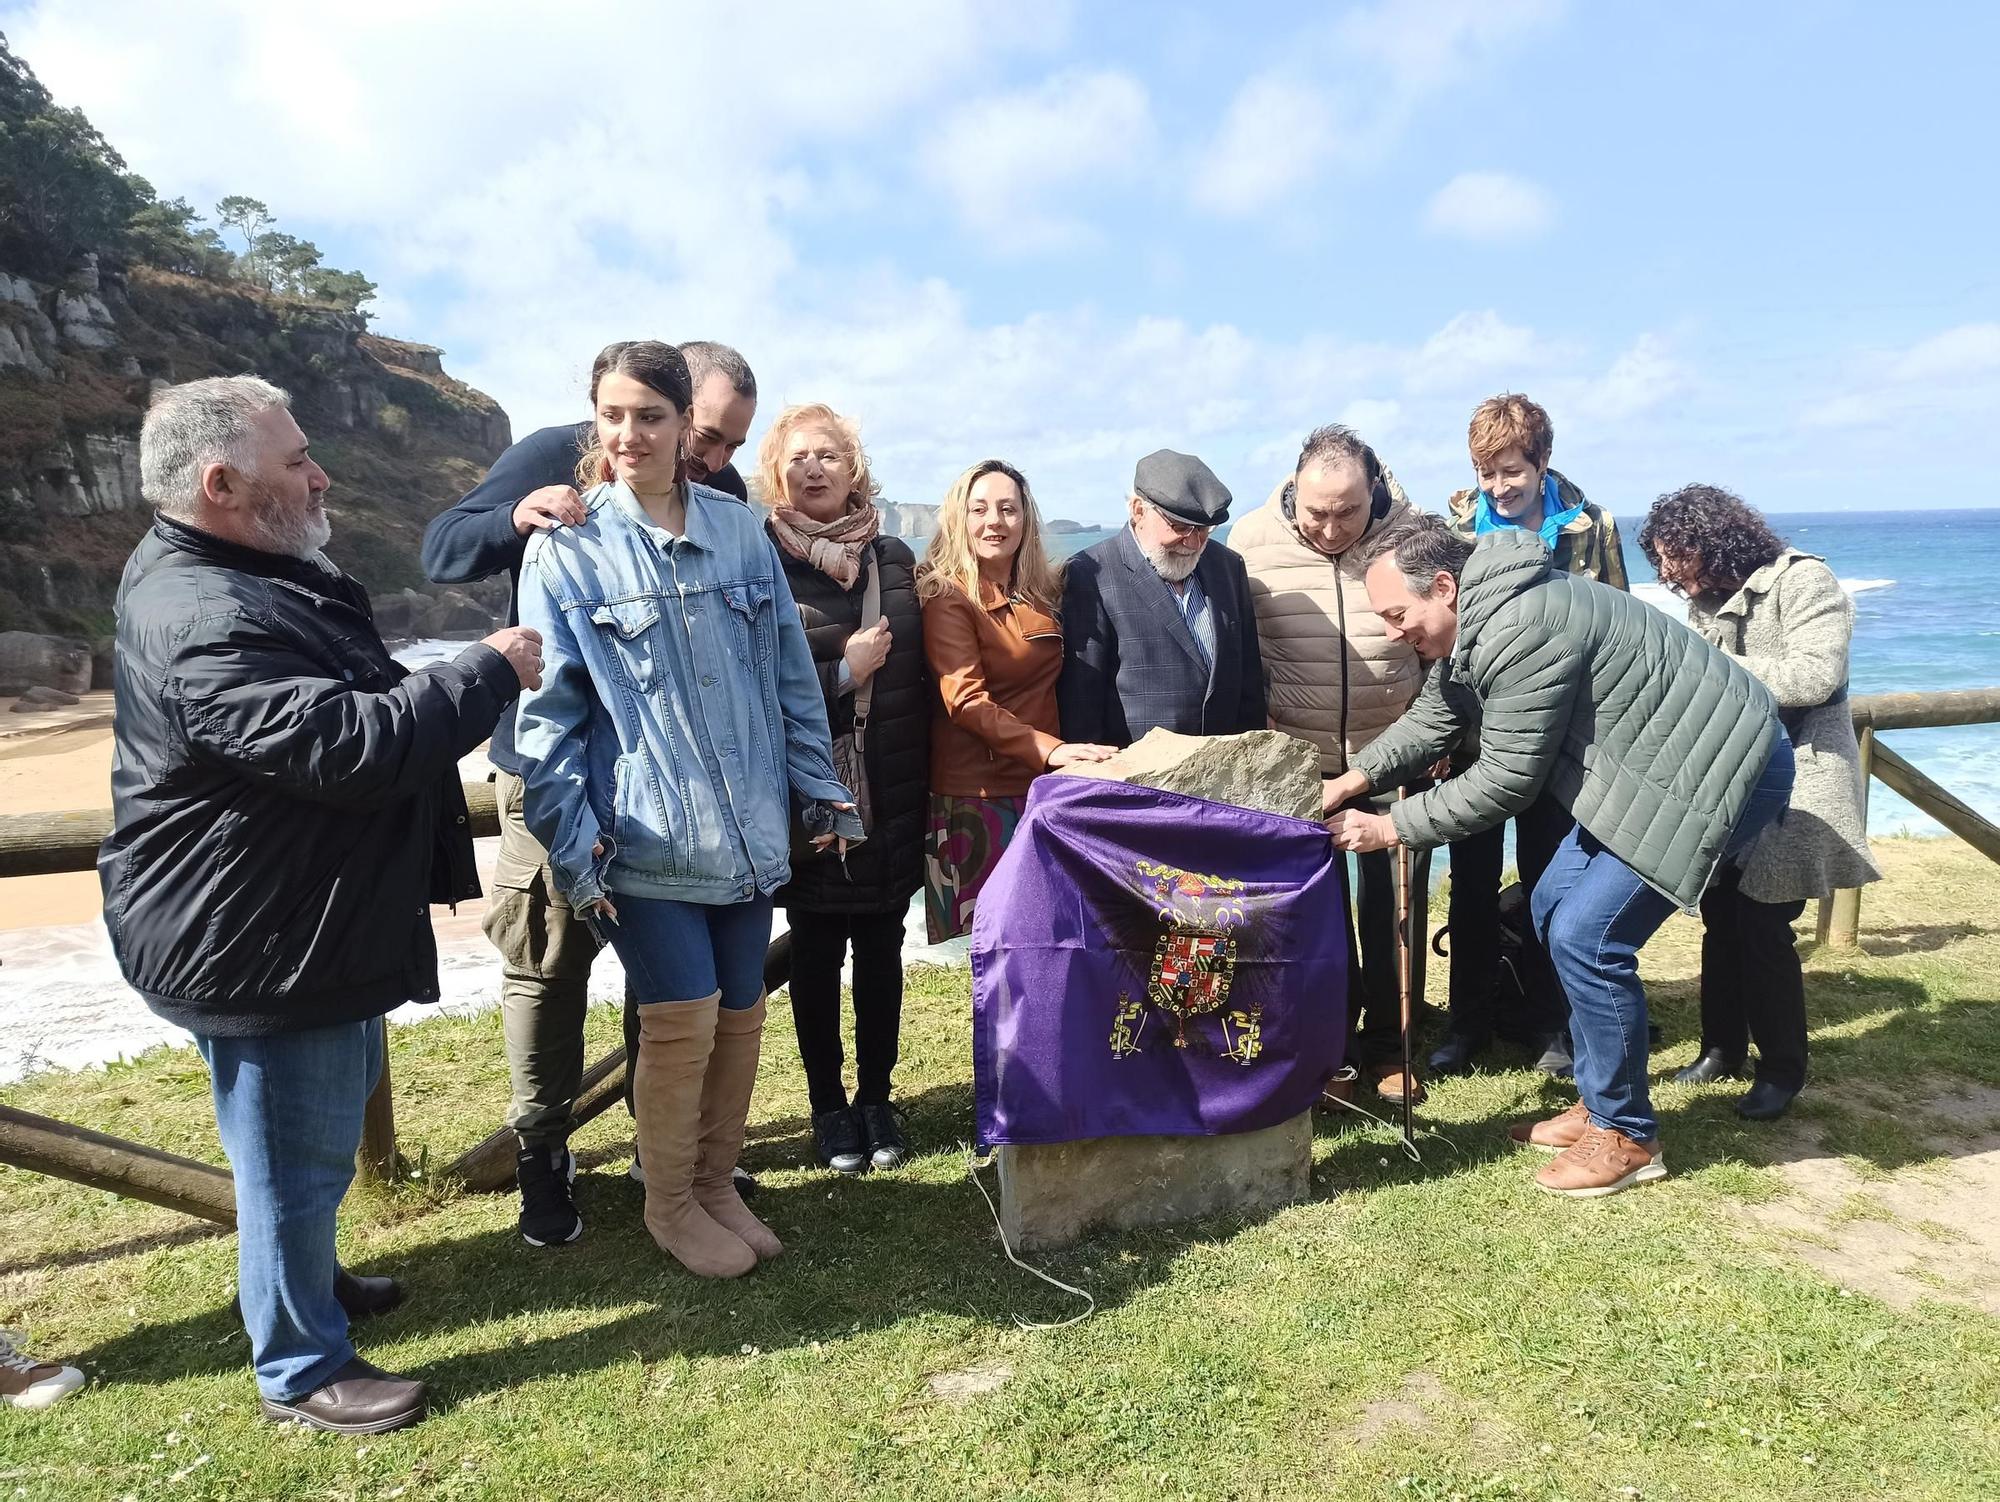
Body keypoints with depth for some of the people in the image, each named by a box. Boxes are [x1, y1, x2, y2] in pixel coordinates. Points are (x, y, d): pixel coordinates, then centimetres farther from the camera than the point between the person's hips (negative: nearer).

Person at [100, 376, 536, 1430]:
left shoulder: (257, 575, 8)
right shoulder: (200, 624, -28)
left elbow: (350, 709, 23)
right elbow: (349, 747, -35)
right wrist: (488, 671, -24)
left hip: (308, 927, 11)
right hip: (255, 949, -11)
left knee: (317, 1132, 27)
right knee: (297, 1154, 6)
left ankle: (304, 1278, 49)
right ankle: (301, 1370, 26)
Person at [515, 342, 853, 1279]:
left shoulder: (739, 532, 5)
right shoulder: (564, 551, -4)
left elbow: (789, 675, 10)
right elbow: (547, 715, -4)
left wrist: (820, 790, 9)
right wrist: (571, 848, -8)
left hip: (748, 831, 4)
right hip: (646, 839, -4)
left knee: (741, 1016, 11)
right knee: (683, 1023, -2)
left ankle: (716, 1185, 34)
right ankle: (670, 1207, 24)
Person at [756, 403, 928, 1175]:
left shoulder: (895, 558, 7)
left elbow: (919, 676, 9)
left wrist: (923, 786, 5)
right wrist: (844, 671, -14)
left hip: (889, 797, 3)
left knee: (880, 950, 11)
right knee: (816, 954, 9)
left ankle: (876, 1098, 27)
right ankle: (828, 1107, 25)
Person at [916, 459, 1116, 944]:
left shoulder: (1046, 590, 11)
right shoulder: (947, 598, -8)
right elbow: (966, 702, -17)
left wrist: (1072, 757, 5)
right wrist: (1048, 748, -27)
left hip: (1045, 785, 6)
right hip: (977, 792, -6)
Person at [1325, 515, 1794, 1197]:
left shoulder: (1520, 630, -29)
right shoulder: (1473, 623, 4)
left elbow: (1506, 779, -23)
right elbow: (1430, 721, 12)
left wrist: (1389, 828, -16)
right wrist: (1352, 780, -1)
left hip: (1716, 772, -11)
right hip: (1645, 770, 11)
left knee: (1585, 937, -11)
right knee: (1556, 910, 11)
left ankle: (1626, 1136, 7)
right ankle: (1602, 1102, 23)